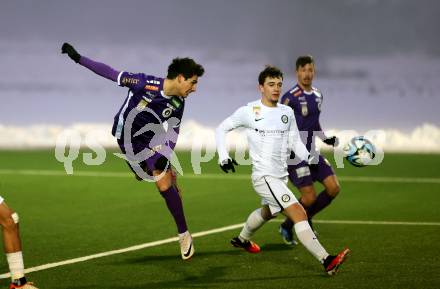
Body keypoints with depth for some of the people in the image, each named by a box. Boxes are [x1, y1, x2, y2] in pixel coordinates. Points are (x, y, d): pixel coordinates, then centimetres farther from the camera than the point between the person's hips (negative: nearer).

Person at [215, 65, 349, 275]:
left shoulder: (287, 113, 9)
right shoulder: (249, 111, -6)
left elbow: (295, 142, 13)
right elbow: (221, 129, 4)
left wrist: (310, 158, -5)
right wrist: (223, 157, -6)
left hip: (281, 177, 8)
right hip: (263, 177, -8)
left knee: (267, 212, 32)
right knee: (299, 213, -23)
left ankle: (242, 240, 61)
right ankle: (326, 261, -32)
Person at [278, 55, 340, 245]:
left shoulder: (317, 95, 11)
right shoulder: (290, 97, -14)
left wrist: (325, 139, 10)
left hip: (311, 151, 8)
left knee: (333, 188, -2)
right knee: (310, 197, -11)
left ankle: (306, 218, 18)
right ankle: (287, 227, 14)